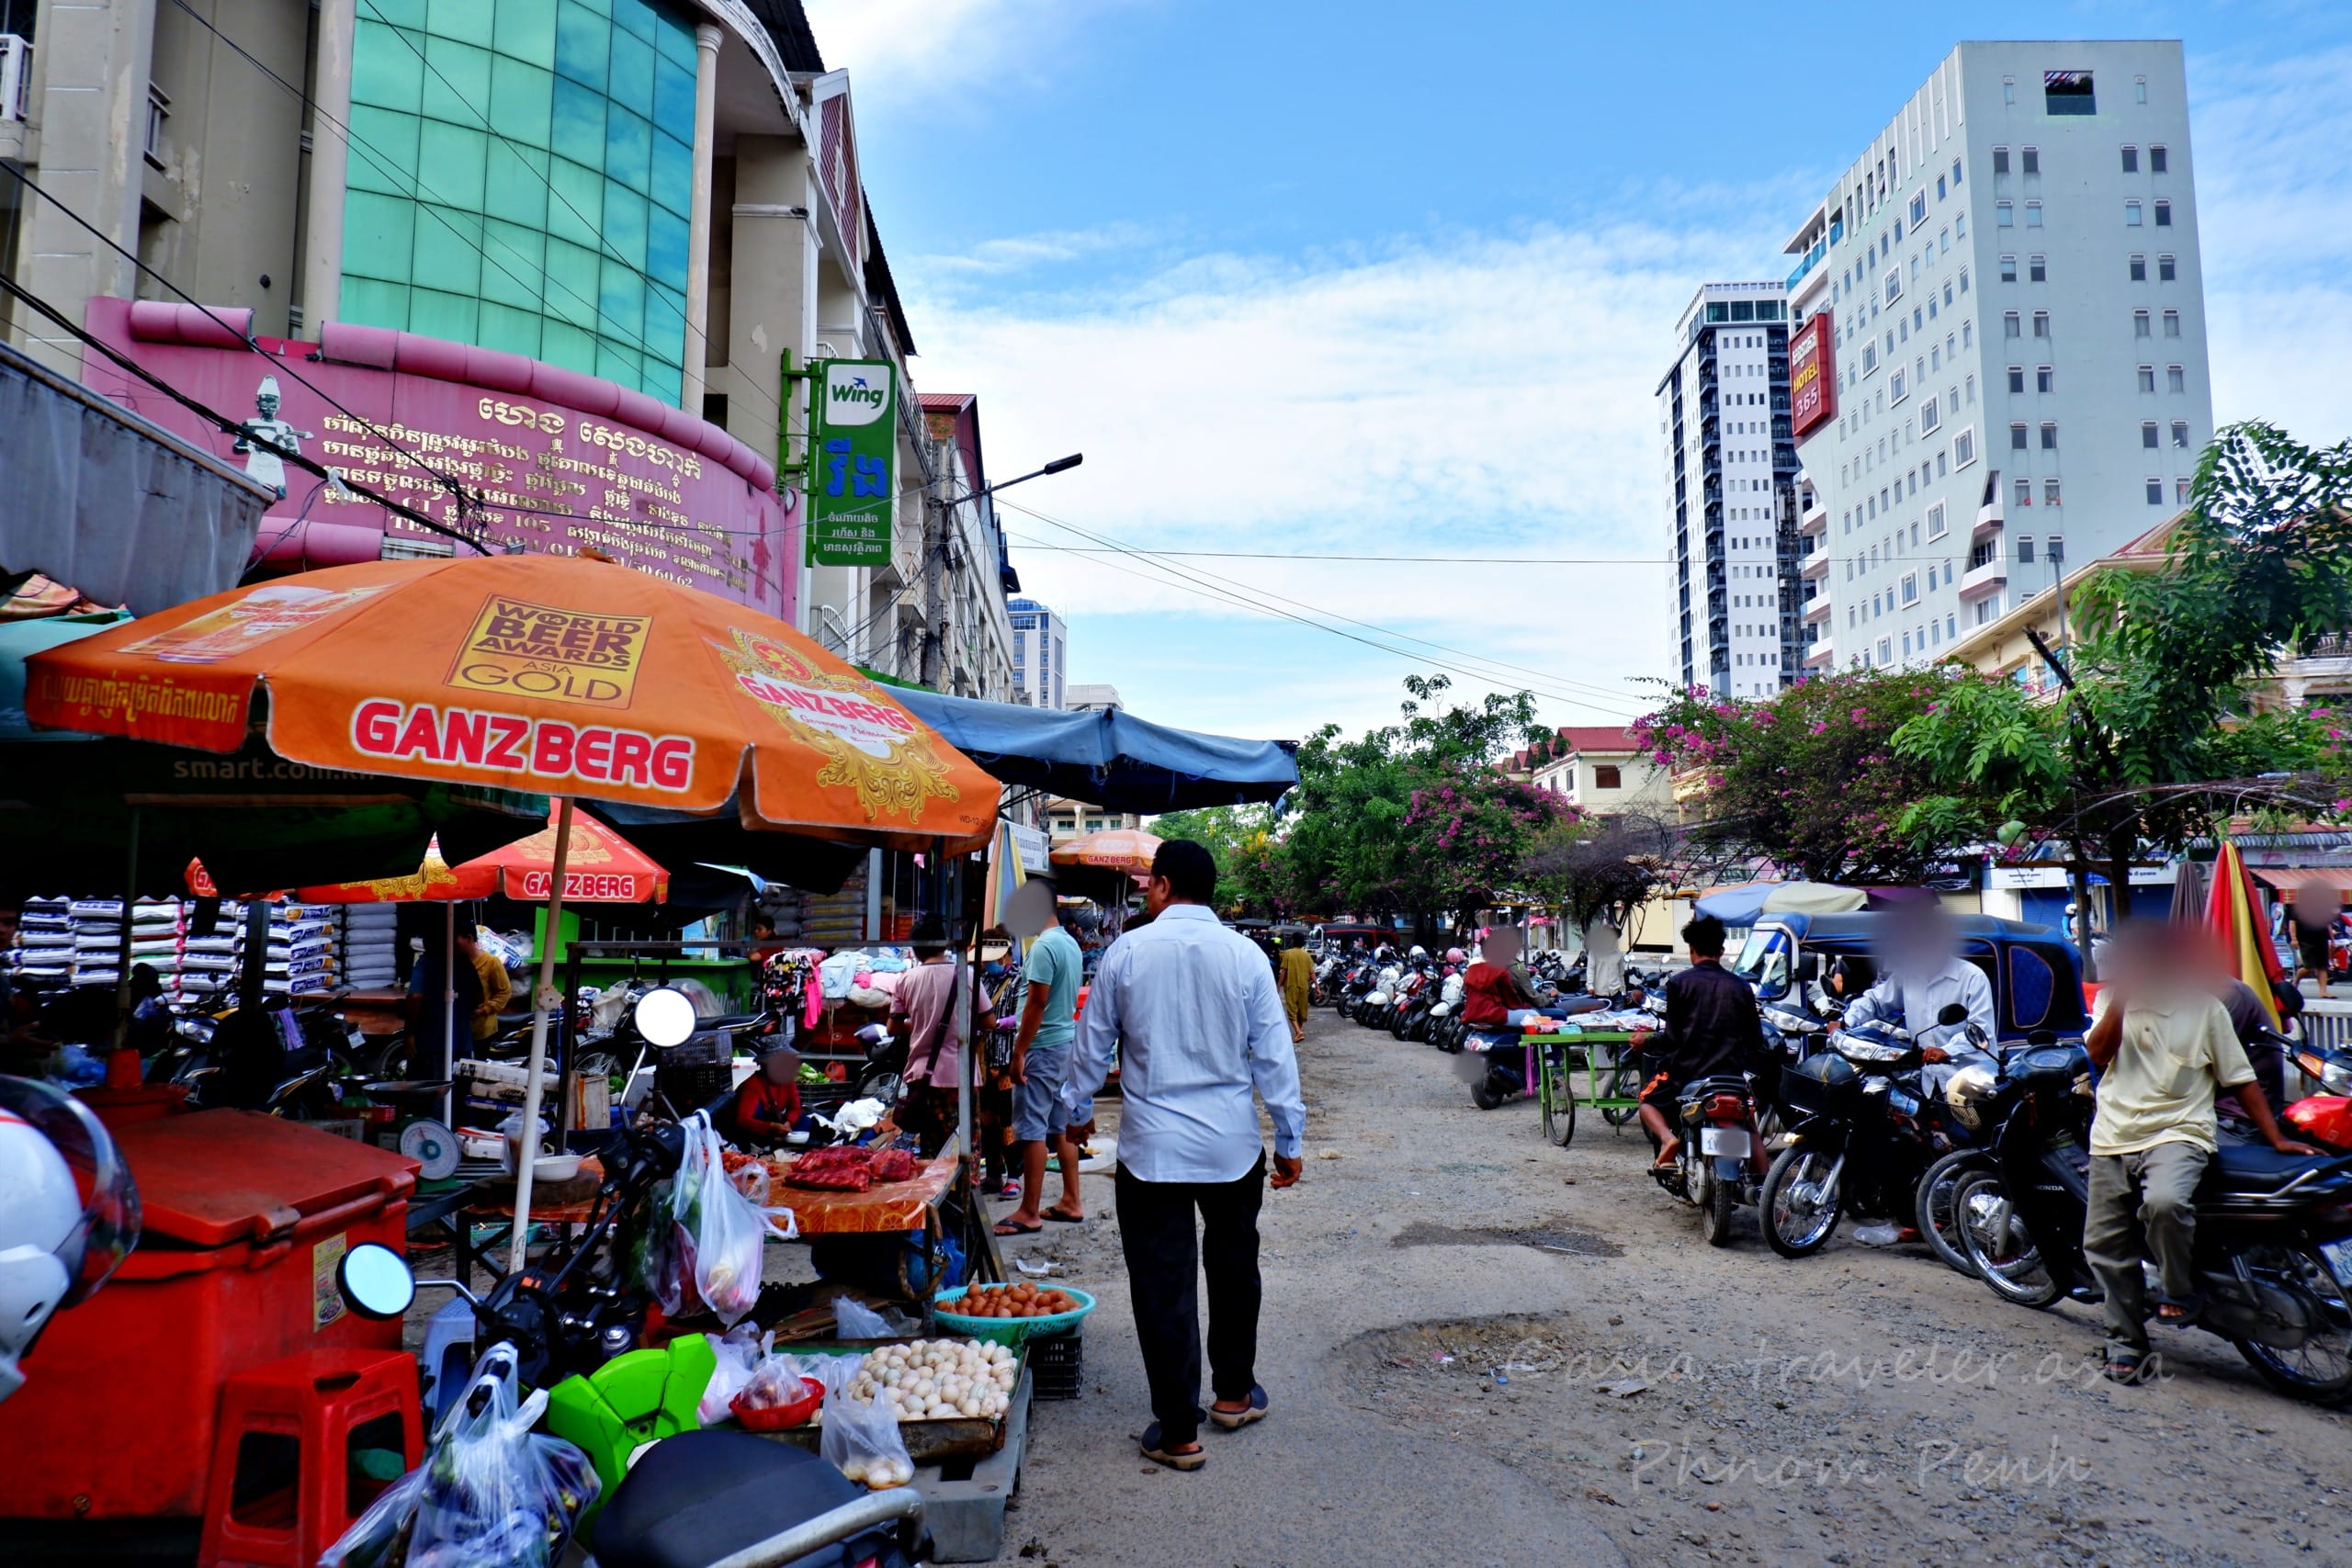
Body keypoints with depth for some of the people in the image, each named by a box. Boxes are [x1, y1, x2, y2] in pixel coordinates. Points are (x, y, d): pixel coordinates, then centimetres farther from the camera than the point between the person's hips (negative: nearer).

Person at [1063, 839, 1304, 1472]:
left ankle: (1177, 1432, 13)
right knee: (1233, 1267, 21)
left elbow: (1093, 1045, 3)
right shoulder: (1244, 955, -4)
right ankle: (1234, 1392, 37)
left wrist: (1074, 1109, 20)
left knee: (1163, 1285, 6)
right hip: (1233, 1147, 2)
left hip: (1151, 1150, -2)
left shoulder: (1127, 951, -6)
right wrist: (1291, 1140, 9)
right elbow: (1274, 1055, -1)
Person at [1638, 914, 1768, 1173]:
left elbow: (1672, 1035, -5)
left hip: (1687, 1071, -3)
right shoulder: (1741, 987, 5)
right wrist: (1753, 1066, 21)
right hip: (1731, 1072, 3)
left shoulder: (1679, 983, -3)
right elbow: (1755, 1038, 7)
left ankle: (1668, 1138, -9)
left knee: (1649, 1101, 20)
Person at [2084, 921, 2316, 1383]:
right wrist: (2121, 995, -12)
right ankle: (2126, 1340, 21)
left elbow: (2241, 1079, 6)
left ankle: (2180, 1291, -7)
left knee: (2164, 1203, -34)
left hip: (2177, 1134, -3)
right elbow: (2098, 1054, -7)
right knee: (2104, 1244, 4)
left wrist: (2276, 1139, 1)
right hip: (2113, 1138, 3)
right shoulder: (2111, 999, 8)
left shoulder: (2204, 1006, 2)